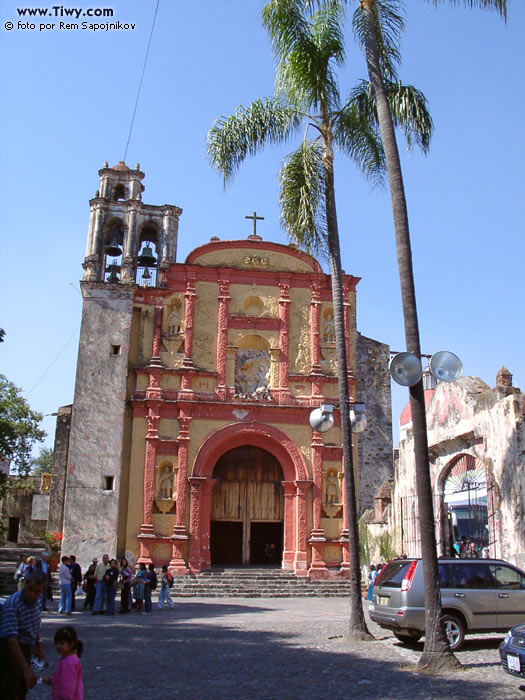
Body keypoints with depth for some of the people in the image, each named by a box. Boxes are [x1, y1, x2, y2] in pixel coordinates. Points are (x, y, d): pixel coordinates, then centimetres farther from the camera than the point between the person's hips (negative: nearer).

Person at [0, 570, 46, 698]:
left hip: (25, 648, 8)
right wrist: (27, 669, -37)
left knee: (22, 691, 16)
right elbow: (11, 640, -34)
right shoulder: (12, 604, -29)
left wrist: (38, 646, 17)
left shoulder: (38, 600, -4)